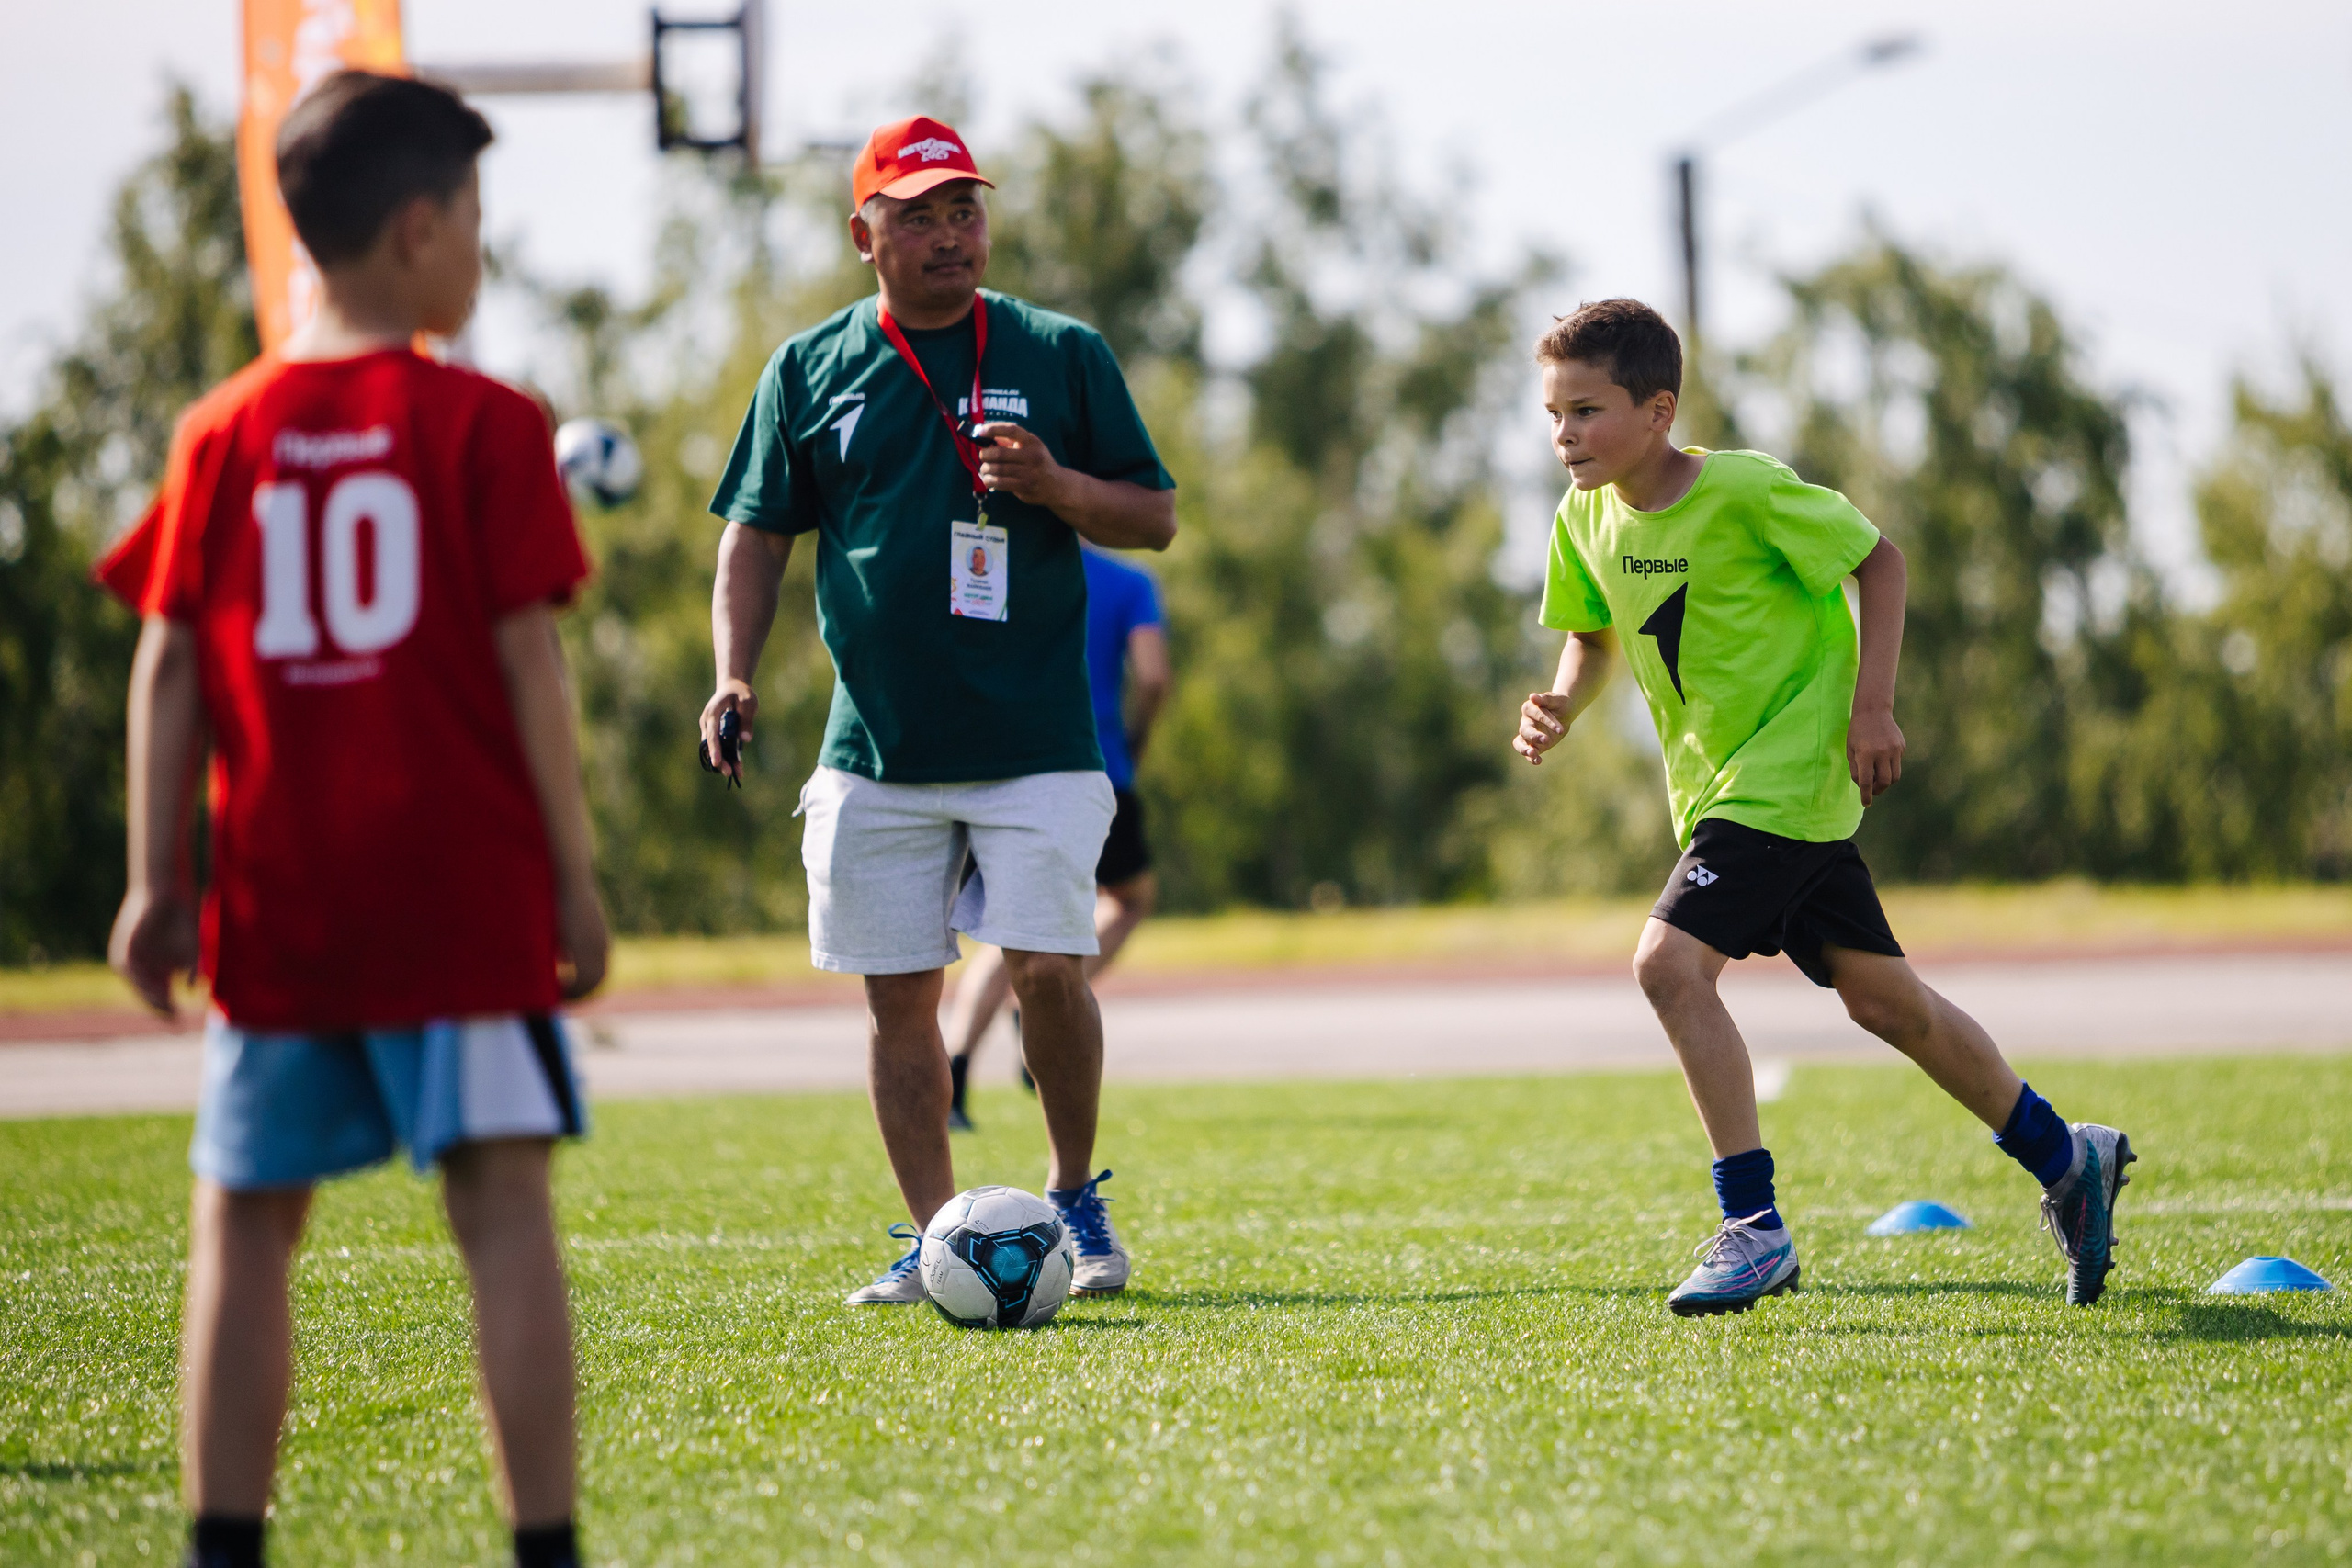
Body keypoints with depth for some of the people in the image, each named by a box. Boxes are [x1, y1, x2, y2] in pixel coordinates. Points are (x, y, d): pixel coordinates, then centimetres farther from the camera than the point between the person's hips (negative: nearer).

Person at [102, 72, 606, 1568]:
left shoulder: (224, 434, 6)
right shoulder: (482, 427, -3)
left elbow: (168, 665, 4)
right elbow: (527, 660, -4)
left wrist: (155, 882, 7)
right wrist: (574, 873, 1)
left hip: (276, 900, 3)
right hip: (464, 895, -3)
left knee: (246, 1222, 9)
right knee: (506, 1206, -2)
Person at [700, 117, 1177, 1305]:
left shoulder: (1062, 355, 5)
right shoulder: (810, 370, 7)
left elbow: (1155, 518, 6)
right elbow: (756, 537, 11)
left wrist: (1057, 485, -14)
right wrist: (733, 674, -3)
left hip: (1036, 742, -2)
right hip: (876, 748, 2)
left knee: (1046, 968, -11)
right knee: (898, 993, 2)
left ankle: (1074, 1198, 11)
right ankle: (934, 1239, 12)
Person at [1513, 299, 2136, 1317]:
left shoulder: (1745, 491, -19)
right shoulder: (1586, 518, 1)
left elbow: (1877, 558, -9)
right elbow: (1594, 633, 17)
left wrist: (1871, 704, -13)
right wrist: (1563, 706, -4)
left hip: (1791, 769, -8)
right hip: (1716, 784, 8)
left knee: (1669, 962, -22)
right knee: (1881, 998, 13)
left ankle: (1753, 1228, -17)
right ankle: (2068, 1160, 28)